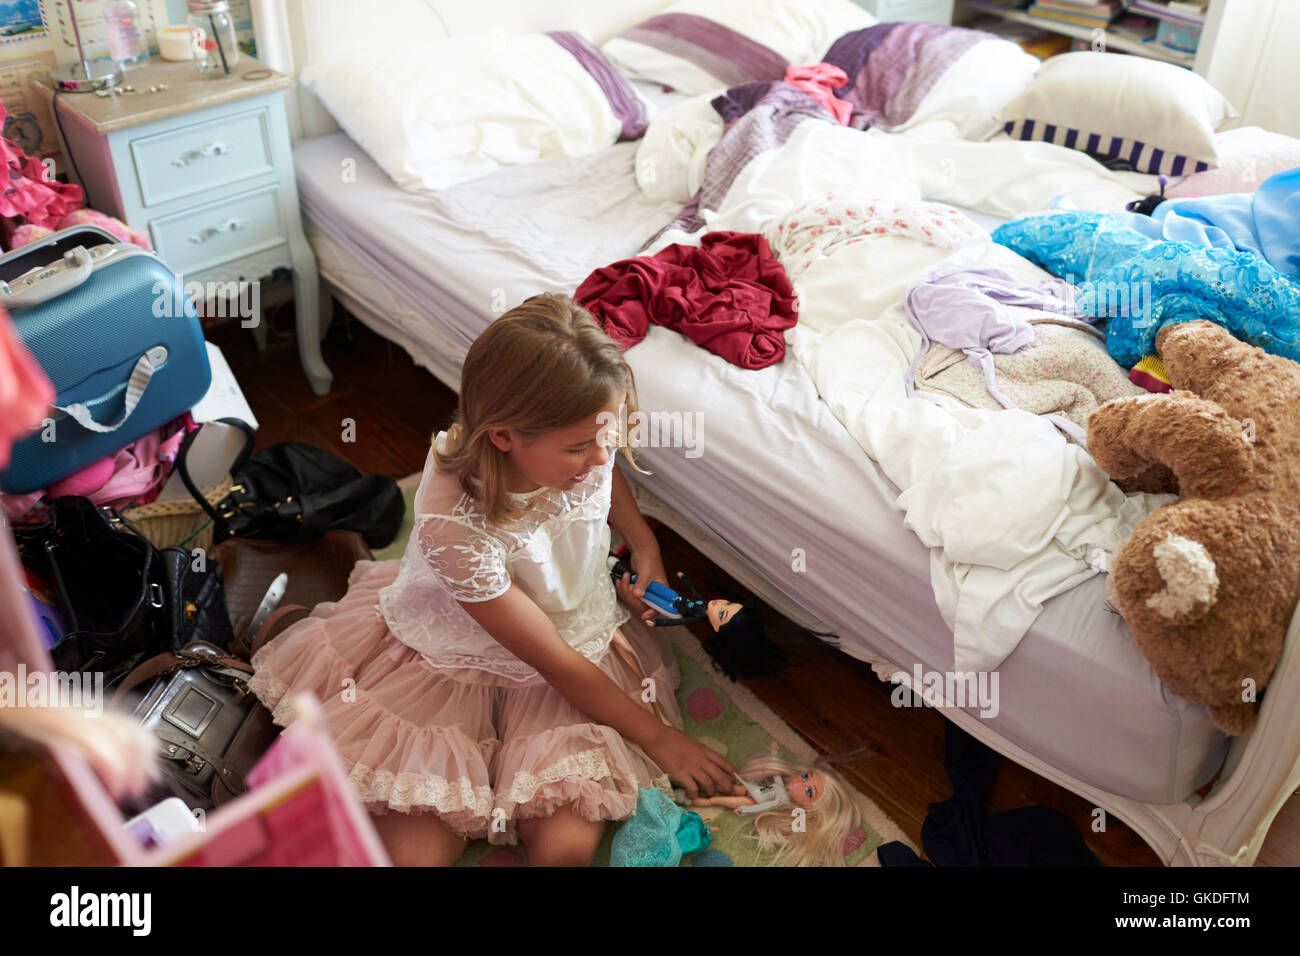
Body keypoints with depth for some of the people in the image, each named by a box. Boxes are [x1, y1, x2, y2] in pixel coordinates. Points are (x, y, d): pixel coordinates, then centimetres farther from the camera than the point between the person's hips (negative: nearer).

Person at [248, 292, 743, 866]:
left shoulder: (582, 448, -20)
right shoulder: (454, 523, -35)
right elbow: (555, 663, -23)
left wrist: (644, 544, -1)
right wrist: (657, 737, -14)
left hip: (580, 634, 3)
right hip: (457, 660, -3)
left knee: (565, 845, -17)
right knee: (411, 851, -14)